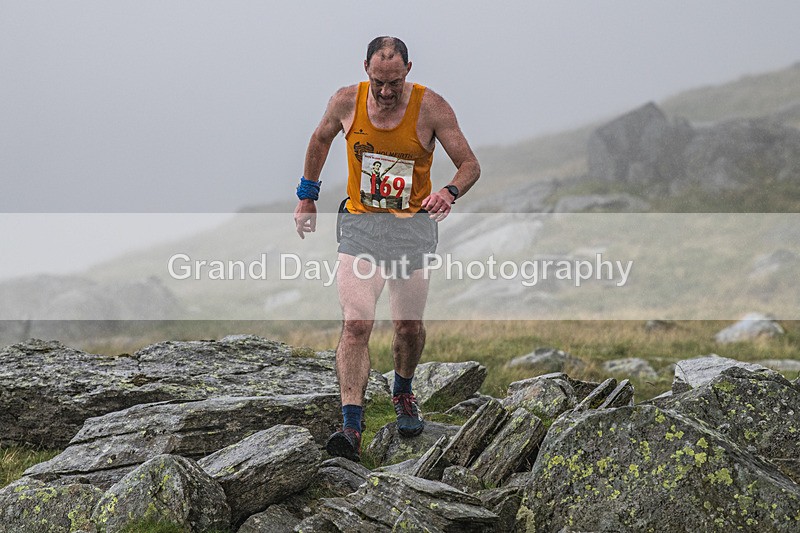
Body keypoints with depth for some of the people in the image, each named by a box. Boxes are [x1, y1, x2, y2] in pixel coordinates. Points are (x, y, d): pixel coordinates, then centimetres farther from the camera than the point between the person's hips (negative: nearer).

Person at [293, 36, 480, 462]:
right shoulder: (346, 101, -7)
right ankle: (351, 428, -22)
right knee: (355, 323, -16)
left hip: (413, 224, 0)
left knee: (409, 325, 10)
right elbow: (320, 140, 15)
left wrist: (450, 192, -30)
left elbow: (470, 164, -9)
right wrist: (307, 196, 18)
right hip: (360, 223, 0)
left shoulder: (431, 108, -12)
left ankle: (403, 394, 42)